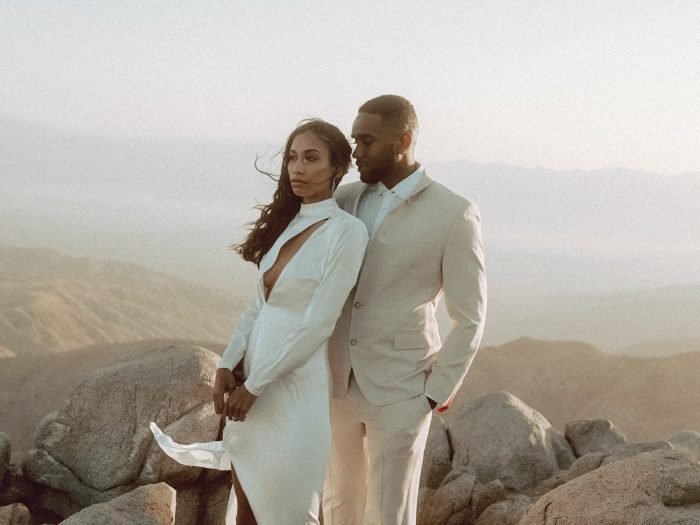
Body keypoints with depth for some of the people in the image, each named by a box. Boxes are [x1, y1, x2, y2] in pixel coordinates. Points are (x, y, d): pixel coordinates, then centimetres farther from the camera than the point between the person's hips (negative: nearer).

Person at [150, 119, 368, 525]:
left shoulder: (346, 232, -14)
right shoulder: (288, 223, 10)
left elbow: (318, 324, -17)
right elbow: (260, 305, 11)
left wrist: (254, 386, -15)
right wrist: (228, 366, -3)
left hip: (296, 385, -7)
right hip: (253, 376, 7)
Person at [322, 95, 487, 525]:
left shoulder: (455, 215, -12)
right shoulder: (346, 200, 4)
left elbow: (469, 319, -8)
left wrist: (437, 392, -9)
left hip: (400, 390, -5)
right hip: (338, 382, 5)